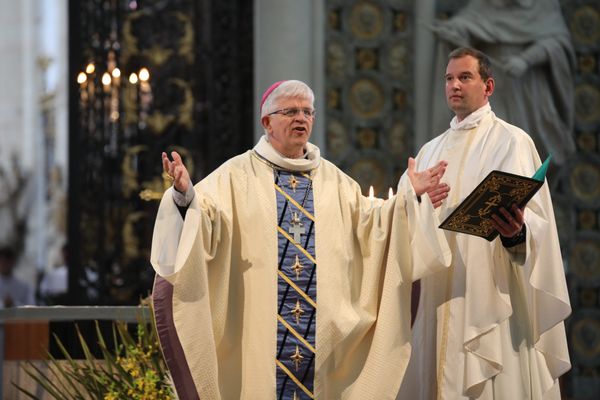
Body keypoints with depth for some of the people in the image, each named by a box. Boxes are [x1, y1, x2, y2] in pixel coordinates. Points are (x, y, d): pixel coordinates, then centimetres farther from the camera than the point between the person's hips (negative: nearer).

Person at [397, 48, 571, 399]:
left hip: (492, 294, -6)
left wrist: (516, 232, -32)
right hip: (440, 299, 6)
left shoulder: (512, 141, -1)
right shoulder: (432, 151, 18)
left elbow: (535, 218, -12)